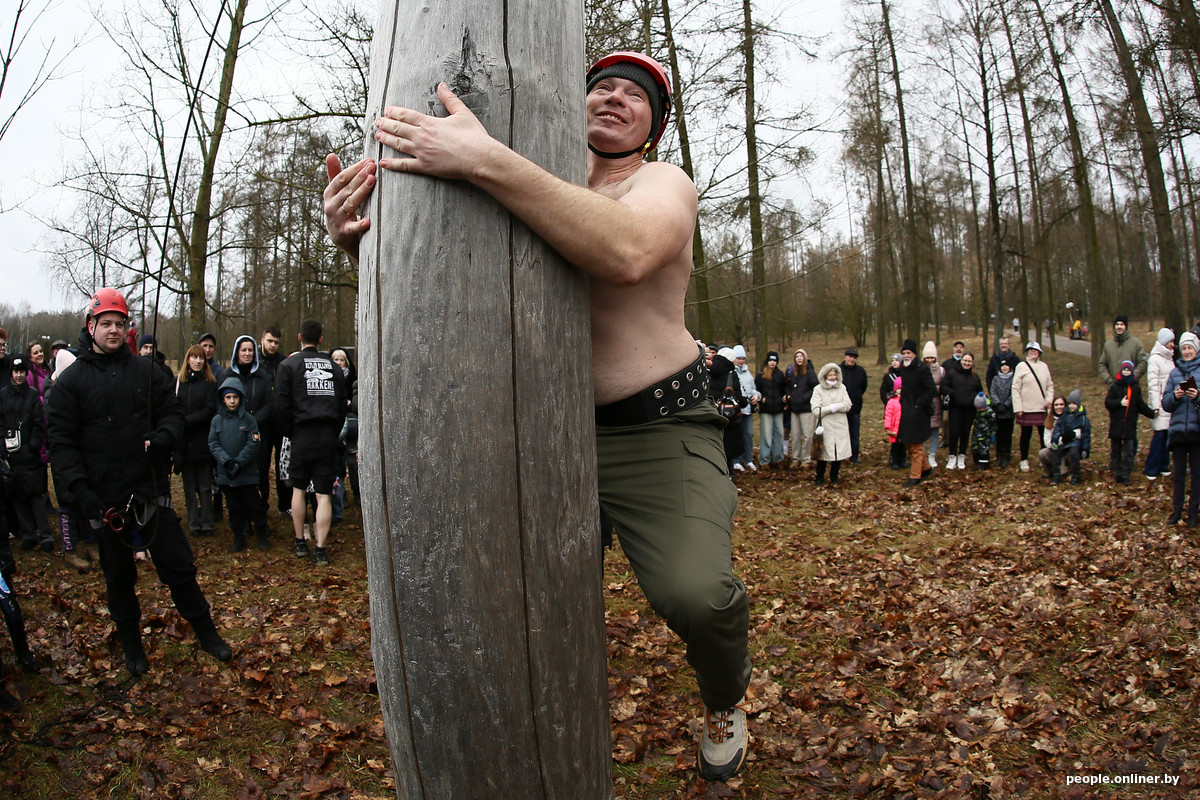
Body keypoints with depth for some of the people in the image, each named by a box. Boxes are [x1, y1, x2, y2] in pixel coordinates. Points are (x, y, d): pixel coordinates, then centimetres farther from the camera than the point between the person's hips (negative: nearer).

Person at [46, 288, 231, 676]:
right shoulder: (71, 381, -1)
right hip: (104, 498, -1)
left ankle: (205, 631, 22)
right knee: (119, 577, 14)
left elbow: (173, 414, 9)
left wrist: (161, 439, -13)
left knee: (178, 565, 7)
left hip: (152, 492, 1)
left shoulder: (146, 371, 5)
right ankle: (131, 644, 31)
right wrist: (79, 490, -15)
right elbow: (60, 442, -4)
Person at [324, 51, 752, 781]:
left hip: (661, 431, -5)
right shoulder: (542, 193, 11)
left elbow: (626, 253, -32)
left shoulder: (663, 184, -5)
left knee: (694, 594, -25)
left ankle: (726, 698, 11)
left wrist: (484, 159, -36)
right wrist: (363, 244, -15)